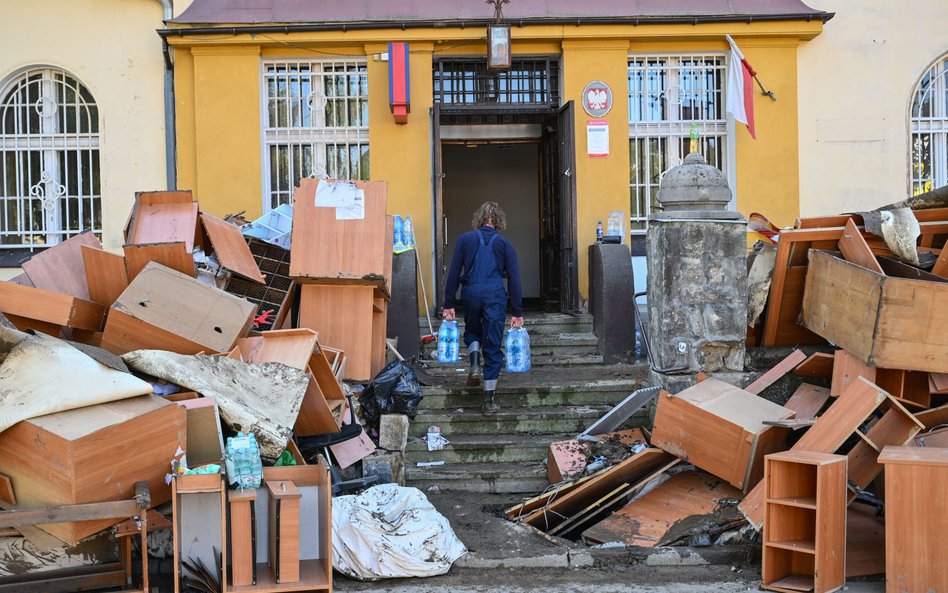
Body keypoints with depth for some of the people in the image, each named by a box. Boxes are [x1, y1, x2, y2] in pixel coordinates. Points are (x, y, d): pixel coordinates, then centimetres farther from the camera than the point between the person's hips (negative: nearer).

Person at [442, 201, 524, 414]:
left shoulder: (465, 239, 7)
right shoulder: (504, 243, 6)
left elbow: (454, 273, 5)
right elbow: (514, 278, 4)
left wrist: (449, 304, 10)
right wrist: (517, 313, 7)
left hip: (470, 294, 1)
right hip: (495, 296, -1)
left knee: (472, 332, 29)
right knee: (492, 347, 4)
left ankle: (474, 364, 0)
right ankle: (489, 401, 4)